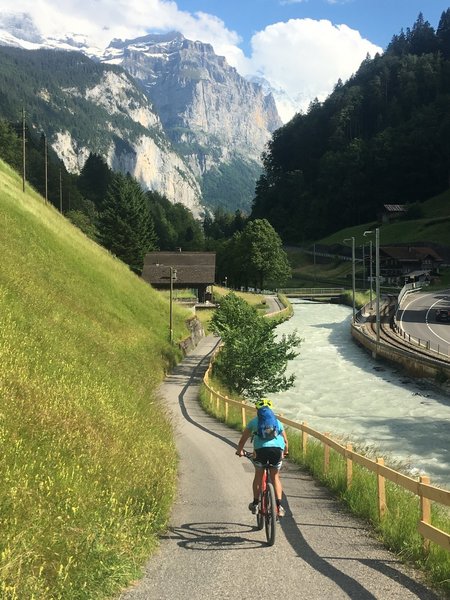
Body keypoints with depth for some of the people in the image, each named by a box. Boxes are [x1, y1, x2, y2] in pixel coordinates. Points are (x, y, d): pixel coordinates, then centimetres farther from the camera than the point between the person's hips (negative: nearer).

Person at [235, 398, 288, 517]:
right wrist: (285, 452, 50)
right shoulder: (277, 421, 28)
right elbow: (285, 441, 32)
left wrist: (239, 451, 48)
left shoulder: (254, 421, 25)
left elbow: (243, 440, 30)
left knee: (258, 476, 21)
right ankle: (279, 505, 12)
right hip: (277, 449, 1)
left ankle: (255, 504, 25)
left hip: (260, 449, -1)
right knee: (275, 477, 20)